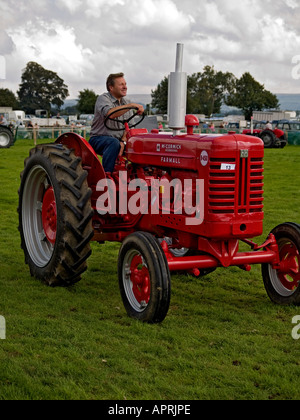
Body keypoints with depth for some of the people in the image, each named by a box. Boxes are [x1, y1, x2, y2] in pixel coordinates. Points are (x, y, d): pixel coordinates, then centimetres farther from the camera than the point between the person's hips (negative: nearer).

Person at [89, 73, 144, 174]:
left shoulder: (126, 102, 13)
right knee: (114, 143, -37)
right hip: (99, 138, -6)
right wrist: (131, 105, -35)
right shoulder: (103, 98, -7)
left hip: (118, 139, 6)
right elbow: (110, 113, -31)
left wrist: (123, 141, -15)